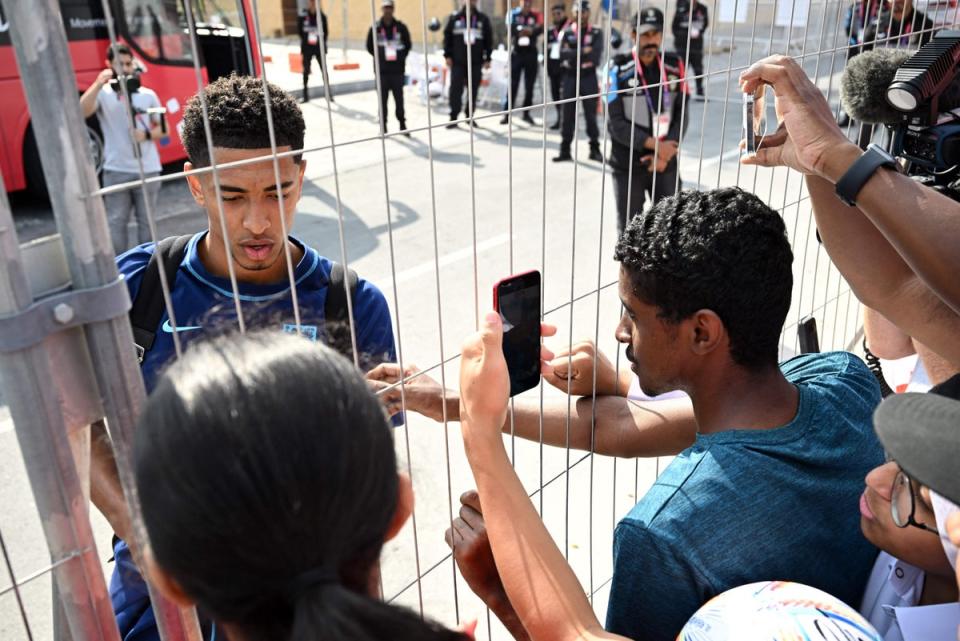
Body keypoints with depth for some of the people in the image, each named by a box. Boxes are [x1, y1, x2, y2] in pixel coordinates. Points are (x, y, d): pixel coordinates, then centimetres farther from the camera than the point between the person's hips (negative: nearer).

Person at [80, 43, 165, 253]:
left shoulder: (148, 94, 7)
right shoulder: (103, 93, 1)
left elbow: (162, 129, 12)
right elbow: (81, 112, -17)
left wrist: (146, 135, -9)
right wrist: (98, 84, -25)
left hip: (147, 169, 2)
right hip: (116, 170, -1)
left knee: (147, 220, 9)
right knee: (116, 221, 0)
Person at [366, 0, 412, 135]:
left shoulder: (401, 27, 0)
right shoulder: (375, 28, 0)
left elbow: (408, 44, 11)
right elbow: (369, 46, 9)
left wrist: (401, 57, 3)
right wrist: (379, 57, 3)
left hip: (397, 69, 0)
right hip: (382, 70, 0)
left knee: (399, 97, 2)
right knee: (382, 98, 4)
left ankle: (402, 123, 13)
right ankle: (383, 125, 11)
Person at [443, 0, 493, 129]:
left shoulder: (483, 18, 7)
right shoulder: (454, 17, 5)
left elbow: (489, 39, 9)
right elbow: (447, 36, 5)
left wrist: (487, 58, 5)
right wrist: (447, 55, -1)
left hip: (476, 62, 1)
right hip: (457, 61, -1)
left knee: (473, 91, 4)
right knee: (455, 90, -5)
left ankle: (470, 116, 16)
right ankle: (453, 118, 1)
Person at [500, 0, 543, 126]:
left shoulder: (536, 15, 5)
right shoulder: (513, 13, 2)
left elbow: (540, 29, -12)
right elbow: (511, 28, -14)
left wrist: (521, 30, -24)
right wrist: (529, 29, -19)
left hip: (531, 54, 2)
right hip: (516, 53, -2)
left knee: (529, 86, 6)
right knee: (513, 85, -4)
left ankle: (526, 113, 16)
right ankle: (507, 114, -2)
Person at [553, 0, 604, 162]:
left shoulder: (597, 33, 1)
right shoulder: (566, 32, 6)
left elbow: (596, 56, -13)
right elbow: (563, 55, -8)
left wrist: (574, 56, -11)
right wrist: (583, 53, -14)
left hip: (589, 78, -1)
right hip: (570, 78, 2)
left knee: (591, 115, 4)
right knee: (568, 115, 3)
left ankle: (595, 149, 14)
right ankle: (565, 150, 9)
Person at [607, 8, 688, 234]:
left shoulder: (674, 66, 3)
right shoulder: (618, 70, -10)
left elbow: (681, 114, 3)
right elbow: (616, 123, -13)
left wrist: (667, 151, -11)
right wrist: (653, 144, -20)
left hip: (665, 162, 3)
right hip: (628, 164, -3)